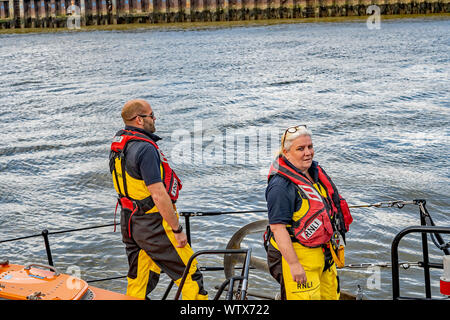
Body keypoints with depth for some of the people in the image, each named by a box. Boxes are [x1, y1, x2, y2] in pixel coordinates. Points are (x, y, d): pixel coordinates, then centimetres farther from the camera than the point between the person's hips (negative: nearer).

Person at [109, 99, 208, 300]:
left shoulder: (117, 144, 8)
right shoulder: (145, 148, -22)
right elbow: (158, 195, -24)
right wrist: (177, 229, -17)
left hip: (129, 222, 9)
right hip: (153, 225, -9)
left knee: (138, 279, 16)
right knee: (189, 275, 2)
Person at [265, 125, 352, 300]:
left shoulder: (316, 171, 7)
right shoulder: (280, 185, -21)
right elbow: (277, 227, -24)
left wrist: (335, 243, 25)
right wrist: (294, 264, -26)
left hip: (323, 252, 9)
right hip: (295, 253, -9)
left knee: (330, 295, 15)